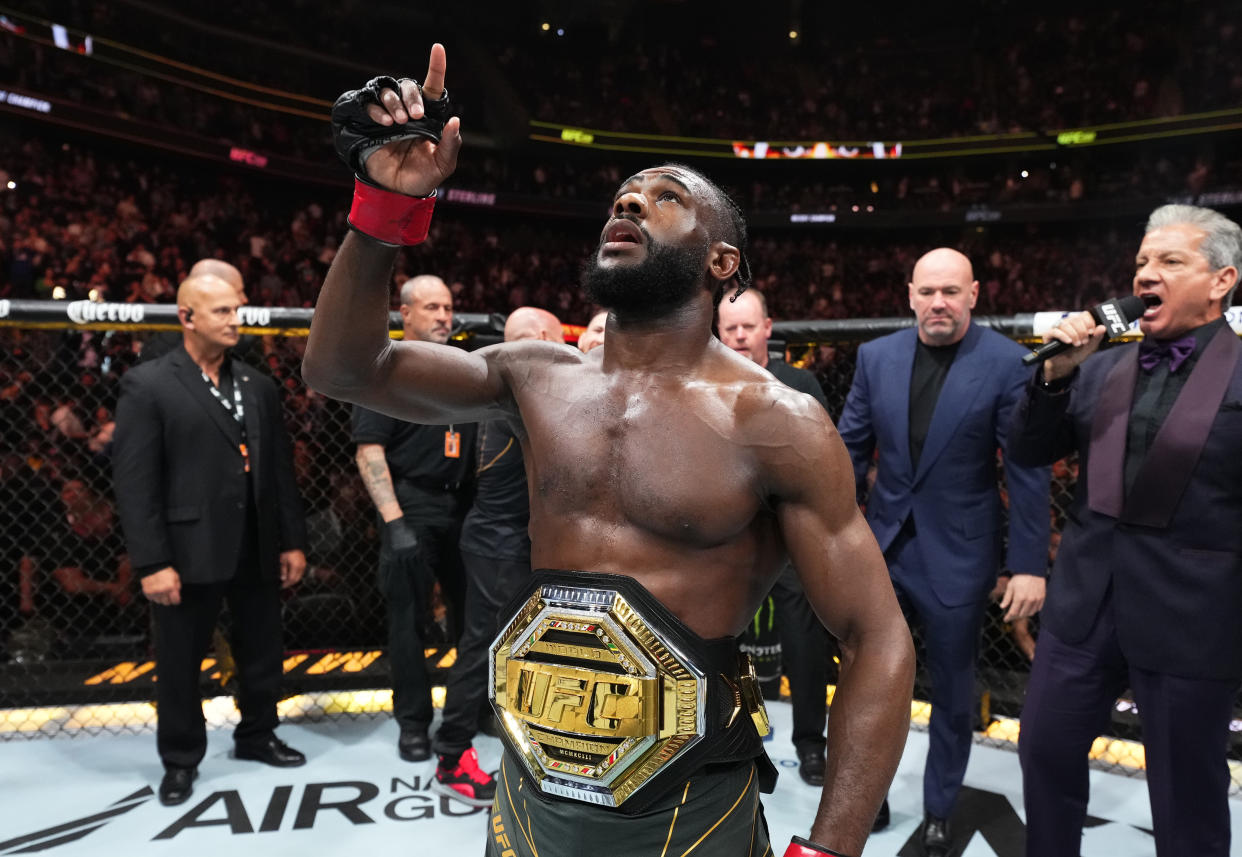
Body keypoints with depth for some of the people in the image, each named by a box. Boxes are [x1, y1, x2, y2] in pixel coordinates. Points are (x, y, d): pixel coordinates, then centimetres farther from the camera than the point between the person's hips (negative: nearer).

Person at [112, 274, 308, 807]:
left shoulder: (258, 386, 9)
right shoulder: (147, 385, -7)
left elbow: (280, 469, 9)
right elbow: (133, 480, -11)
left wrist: (292, 540, 6)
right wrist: (152, 562, -15)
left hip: (258, 551, 5)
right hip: (188, 553, -4)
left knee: (262, 652, 17)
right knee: (180, 663, 11)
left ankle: (257, 735, 39)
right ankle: (180, 760, 31)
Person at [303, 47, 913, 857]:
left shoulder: (774, 419, -14)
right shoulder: (540, 378, 0)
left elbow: (880, 643, -13)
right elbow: (344, 364, 1)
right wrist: (389, 203, -13)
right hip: (530, 789, 4)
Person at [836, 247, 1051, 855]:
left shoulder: (1005, 362, -11)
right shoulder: (876, 357, -1)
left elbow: (1027, 468, -10)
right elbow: (851, 449, 4)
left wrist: (1029, 564, -12)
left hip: (957, 555, -3)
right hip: (883, 547, 3)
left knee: (952, 692, 14)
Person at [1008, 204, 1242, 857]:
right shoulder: (1102, 368, 5)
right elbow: (1028, 453, 5)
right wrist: (1056, 376, -8)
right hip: (1084, 603, 5)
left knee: (1187, 800, 13)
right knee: (1045, 751, 17)